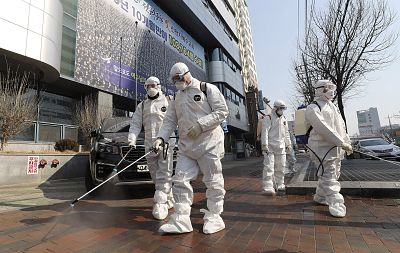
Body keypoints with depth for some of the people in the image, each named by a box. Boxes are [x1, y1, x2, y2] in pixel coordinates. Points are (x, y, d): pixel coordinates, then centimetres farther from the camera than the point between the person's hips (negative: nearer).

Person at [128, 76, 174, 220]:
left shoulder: (169, 101, 8)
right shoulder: (142, 106, 17)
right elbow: (135, 124, 8)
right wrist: (132, 139, -7)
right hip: (149, 143, 4)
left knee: (164, 173, -9)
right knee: (155, 174, 9)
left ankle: (160, 204, -4)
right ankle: (169, 199, 25)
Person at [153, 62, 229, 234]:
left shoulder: (207, 89, -1)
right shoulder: (177, 97, 17)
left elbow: (222, 111, -8)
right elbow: (170, 120, 13)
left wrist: (200, 124, -17)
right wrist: (161, 137, -4)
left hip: (209, 143, -5)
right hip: (186, 145, 6)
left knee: (213, 181, 3)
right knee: (180, 180, 0)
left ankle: (214, 217, 20)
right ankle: (181, 220, 9)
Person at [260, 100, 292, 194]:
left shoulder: (284, 119, 17)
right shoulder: (268, 118, -6)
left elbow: (286, 133, 24)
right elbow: (264, 132, -14)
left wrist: (288, 144, 20)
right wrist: (264, 145, -22)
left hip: (281, 147, 7)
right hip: (270, 147, -7)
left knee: (280, 167, 13)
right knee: (269, 167, -10)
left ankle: (280, 185, 27)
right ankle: (267, 187, -10)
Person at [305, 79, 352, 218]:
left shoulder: (332, 106, 18)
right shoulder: (313, 108, -11)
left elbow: (341, 125, 18)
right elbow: (323, 128, -20)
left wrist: (347, 142, 9)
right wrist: (342, 143, -20)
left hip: (336, 148, 9)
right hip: (322, 147, -9)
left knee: (333, 174, 16)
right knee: (329, 176, -8)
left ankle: (320, 197, 32)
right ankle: (336, 204, 0)